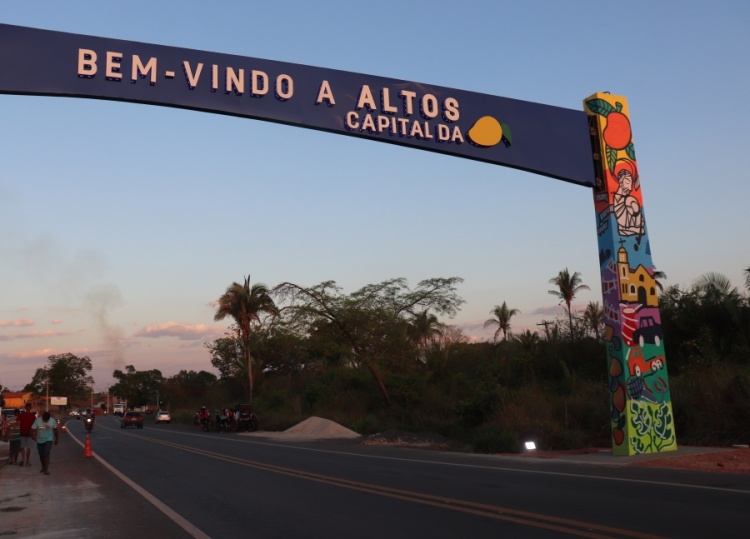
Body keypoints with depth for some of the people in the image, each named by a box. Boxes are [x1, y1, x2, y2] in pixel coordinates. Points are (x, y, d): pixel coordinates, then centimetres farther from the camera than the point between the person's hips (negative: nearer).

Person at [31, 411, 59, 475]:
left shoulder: (53, 421, -12)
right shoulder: (37, 421, -15)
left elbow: (55, 430, 3)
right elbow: (32, 430, -13)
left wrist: (56, 439, 11)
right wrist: (34, 436, -31)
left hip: (48, 440, -2)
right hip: (39, 440, 2)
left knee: (46, 454, -15)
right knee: (41, 455, 12)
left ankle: (46, 469, -14)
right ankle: (43, 467, 32)